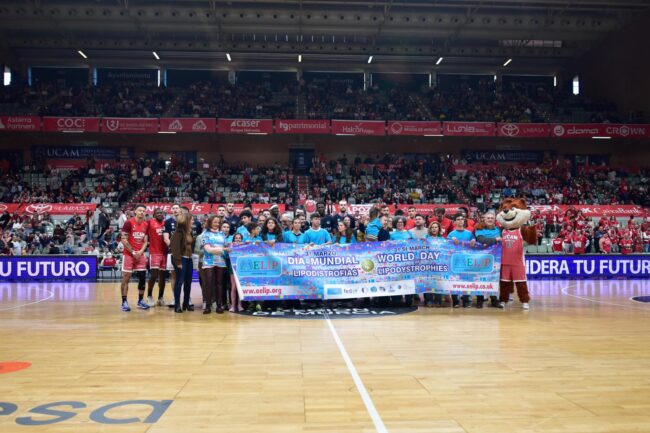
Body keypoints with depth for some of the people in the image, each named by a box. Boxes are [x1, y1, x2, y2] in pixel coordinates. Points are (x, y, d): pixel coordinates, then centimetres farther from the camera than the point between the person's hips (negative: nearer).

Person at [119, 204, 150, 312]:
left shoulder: (146, 225, 7)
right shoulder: (128, 223, -10)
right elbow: (124, 240, -12)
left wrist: (141, 251, -6)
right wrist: (133, 252, -14)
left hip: (140, 254, 5)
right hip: (128, 254, -5)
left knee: (142, 278, 4)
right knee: (126, 278, -2)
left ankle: (140, 301, 14)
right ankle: (124, 302, 3)